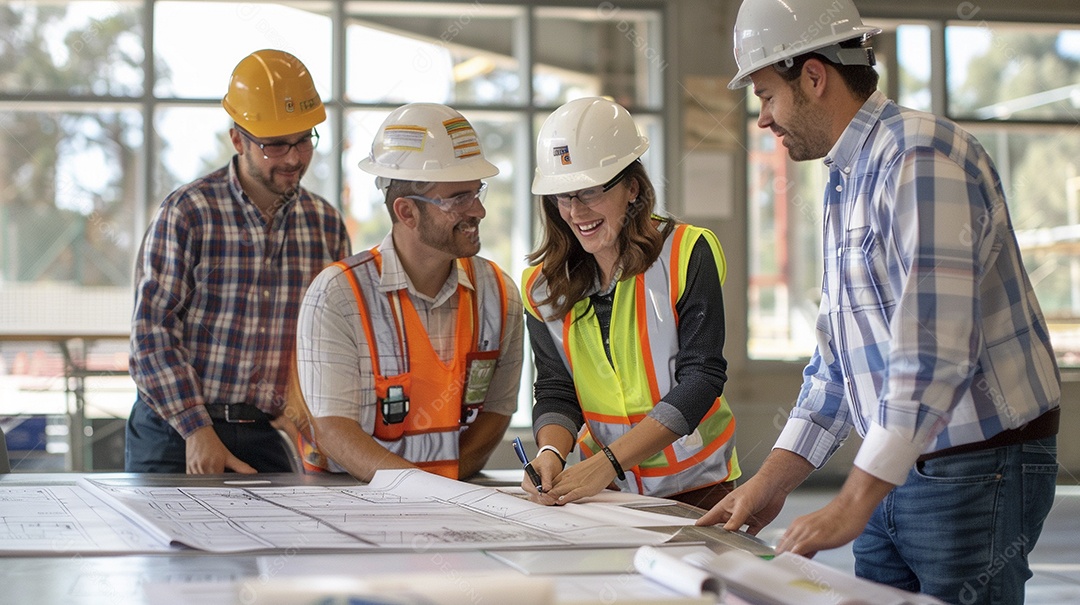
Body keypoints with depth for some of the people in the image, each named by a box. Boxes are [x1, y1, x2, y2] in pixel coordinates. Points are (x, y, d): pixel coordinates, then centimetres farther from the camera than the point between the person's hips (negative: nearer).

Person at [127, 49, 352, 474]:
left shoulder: (325, 223, 8)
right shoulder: (186, 212, -6)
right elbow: (152, 331, -10)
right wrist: (197, 431, -16)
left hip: (265, 438, 3)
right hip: (175, 435, -3)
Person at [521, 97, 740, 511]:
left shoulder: (687, 255, -7)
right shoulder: (543, 285, 4)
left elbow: (701, 377, -12)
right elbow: (555, 391, 3)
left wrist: (609, 460, -21)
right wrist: (551, 453, -20)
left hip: (696, 487, -3)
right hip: (607, 492, 3)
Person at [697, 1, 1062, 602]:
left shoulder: (921, 157, -16)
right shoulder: (845, 183, 15)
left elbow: (933, 350, -24)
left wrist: (853, 504, -23)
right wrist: (771, 482, 10)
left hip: (977, 468, -9)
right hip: (895, 473, 9)